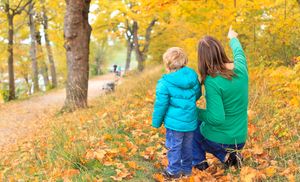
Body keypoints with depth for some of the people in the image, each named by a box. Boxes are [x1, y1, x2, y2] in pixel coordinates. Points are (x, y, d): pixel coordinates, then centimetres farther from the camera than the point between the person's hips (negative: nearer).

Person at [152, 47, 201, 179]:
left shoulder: (165, 82, -17)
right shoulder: (193, 76, -2)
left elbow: (160, 105, -12)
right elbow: (197, 94, 14)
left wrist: (156, 122, 1)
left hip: (175, 122, -6)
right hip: (191, 121, 6)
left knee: (174, 146, 9)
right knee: (187, 146, 20)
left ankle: (174, 171, 20)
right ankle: (187, 169, 34)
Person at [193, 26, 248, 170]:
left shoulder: (212, 81, -27)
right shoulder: (240, 67, -9)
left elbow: (217, 118, -27)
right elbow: (239, 52, 16)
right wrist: (233, 38, 37)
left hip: (217, 140, -5)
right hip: (239, 140, 5)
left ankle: (199, 162, 23)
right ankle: (229, 155, 15)